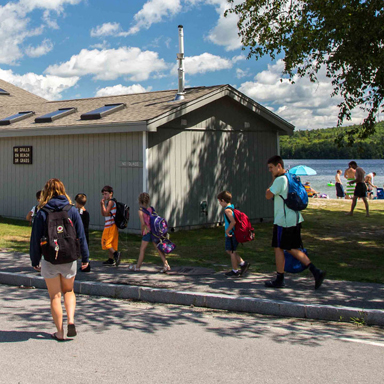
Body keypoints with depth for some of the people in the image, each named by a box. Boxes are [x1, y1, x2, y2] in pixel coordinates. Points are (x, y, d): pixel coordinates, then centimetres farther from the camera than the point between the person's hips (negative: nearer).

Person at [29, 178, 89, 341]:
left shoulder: (42, 213, -7)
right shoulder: (72, 210, -2)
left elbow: (35, 238, -4)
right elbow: (81, 236, 1)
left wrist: (35, 260, 6)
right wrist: (85, 257, 9)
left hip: (49, 260, -2)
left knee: (55, 295, 9)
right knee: (68, 291, 21)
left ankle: (60, 332, 12)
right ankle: (71, 320, -1)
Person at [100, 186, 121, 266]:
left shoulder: (111, 202, -11)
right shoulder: (108, 202, 18)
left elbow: (106, 213, -19)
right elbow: (103, 214, 18)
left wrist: (103, 204, -12)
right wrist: (101, 205, 8)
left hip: (110, 226, -10)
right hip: (110, 226, 10)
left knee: (106, 242, -9)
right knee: (110, 243, 13)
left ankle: (116, 254, -22)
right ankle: (110, 259, 18)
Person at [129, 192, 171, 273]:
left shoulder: (141, 211, -9)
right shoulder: (151, 209, 8)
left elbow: (143, 223, -15)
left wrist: (142, 231, 0)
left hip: (147, 232, -5)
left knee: (142, 249, 7)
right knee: (158, 248, 5)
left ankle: (137, 266, 17)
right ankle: (166, 265, -4)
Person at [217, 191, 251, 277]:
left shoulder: (227, 210, -18)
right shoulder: (233, 208, 11)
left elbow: (233, 222, -28)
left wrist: (227, 231, -19)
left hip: (231, 235, -10)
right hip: (235, 233, 10)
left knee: (231, 251, 2)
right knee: (229, 250, 20)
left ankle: (235, 271, 11)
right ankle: (243, 264, 21)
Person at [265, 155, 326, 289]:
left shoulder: (280, 180, -16)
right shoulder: (291, 178, 15)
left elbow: (268, 195, -13)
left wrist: (273, 179, -6)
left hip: (283, 221, -9)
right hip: (295, 219, 9)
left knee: (278, 248, 4)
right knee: (292, 249, 13)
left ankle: (279, 280, 12)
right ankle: (316, 272, 3)